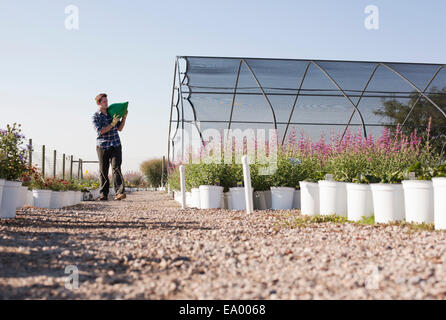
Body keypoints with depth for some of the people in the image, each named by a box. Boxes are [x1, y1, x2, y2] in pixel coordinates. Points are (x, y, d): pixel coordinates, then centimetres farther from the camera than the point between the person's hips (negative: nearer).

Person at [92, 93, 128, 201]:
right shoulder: (95, 116, -2)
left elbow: (120, 128, 12)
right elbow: (100, 131, -14)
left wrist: (124, 118, -1)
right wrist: (112, 124, -17)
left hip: (115, 145, 1)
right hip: (102, 146, -1)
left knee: (116, 168, -11)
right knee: (103, 171, 2)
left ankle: (120, 192, -19)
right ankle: (104, 194, 10)